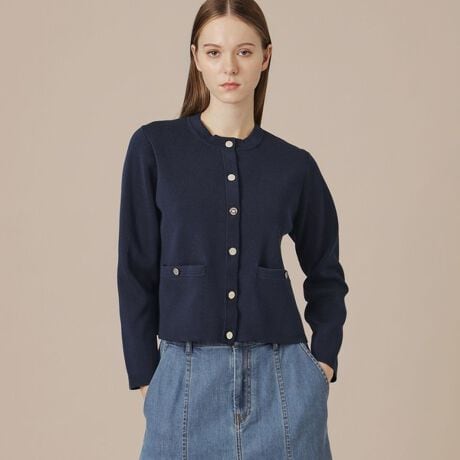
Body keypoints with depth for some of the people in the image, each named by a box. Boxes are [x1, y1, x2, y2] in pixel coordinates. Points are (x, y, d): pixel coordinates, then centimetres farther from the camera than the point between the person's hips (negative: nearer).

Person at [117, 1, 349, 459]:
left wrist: (324, 358, 5)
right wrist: (144, 373, -2)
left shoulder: (295, 165, 2)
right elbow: (137, 269, -1)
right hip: (187, 377, -1)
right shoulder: (153, 147, -2)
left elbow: (325, 272, 14)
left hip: (281, 377, 1)